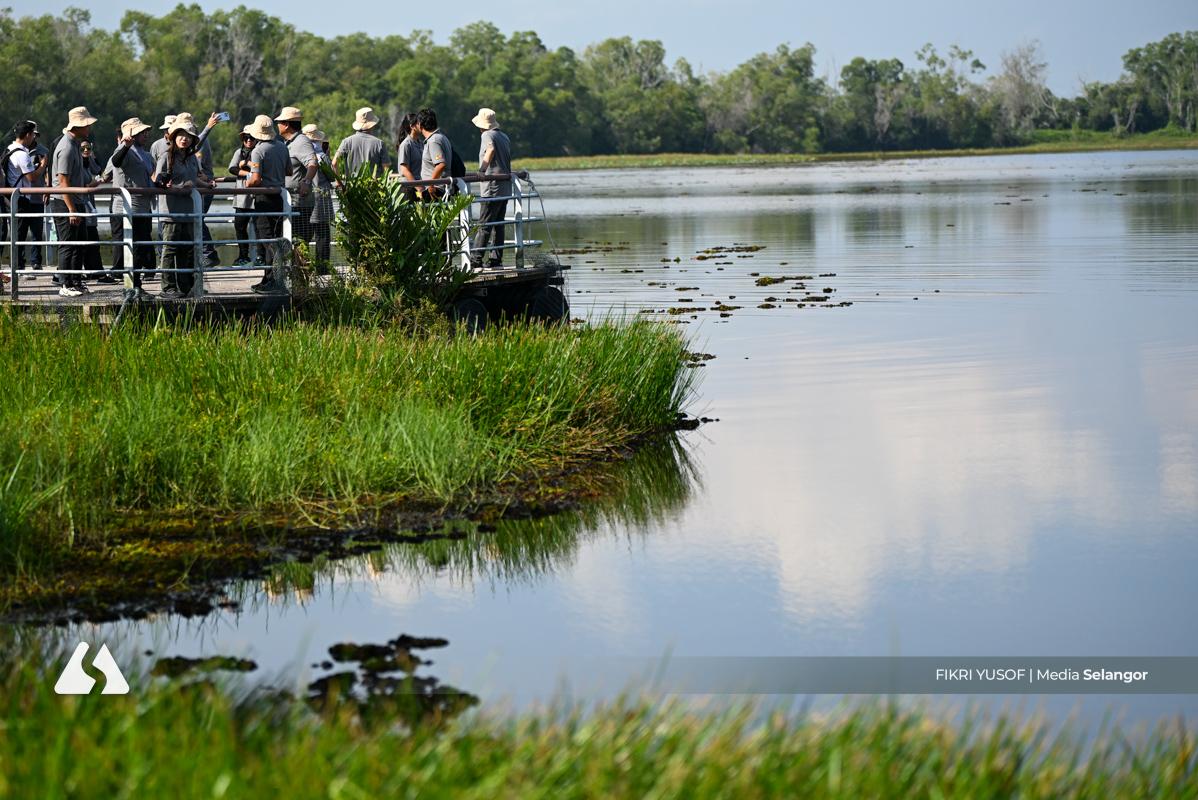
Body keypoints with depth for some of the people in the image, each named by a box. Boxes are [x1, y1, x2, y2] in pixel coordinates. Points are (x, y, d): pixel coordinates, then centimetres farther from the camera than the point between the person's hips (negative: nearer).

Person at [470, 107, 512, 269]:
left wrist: (482, 169, -26)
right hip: (505, 187, 8)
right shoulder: (504, 137, 17)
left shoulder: (488, 136, -7)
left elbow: (491, 150, -28)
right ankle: (495, 259, 10)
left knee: (484, 225, -10)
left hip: (492, 187, -8)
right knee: (498, 225, 11)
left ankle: (475, 259, -12)